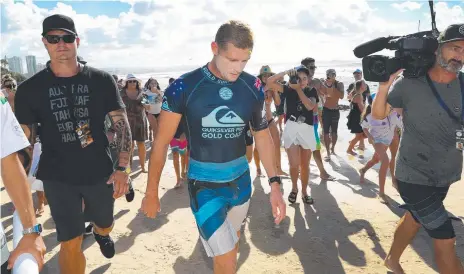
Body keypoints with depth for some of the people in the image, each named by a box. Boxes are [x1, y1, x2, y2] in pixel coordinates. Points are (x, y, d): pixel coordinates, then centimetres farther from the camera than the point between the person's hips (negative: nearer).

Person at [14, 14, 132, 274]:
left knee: (105, 225, 22)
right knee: (71, 243, 1)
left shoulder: (101, 80, -5)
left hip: (100, 173, 1)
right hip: (58, 178, -1)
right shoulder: (30, 89, -4)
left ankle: (101, 233, 60)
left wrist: (123, 168, -11)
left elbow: (122, 124, -3)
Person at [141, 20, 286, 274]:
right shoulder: (184, 87, -16)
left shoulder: (252, 86, -6)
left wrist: (274, 183, 0)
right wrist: (151, 192, -2)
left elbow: (262, 134, 5)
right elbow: (161, 141, -8)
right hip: (204, 184, -4)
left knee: (231, 241, 24)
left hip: (241, 179, 4)